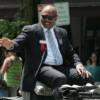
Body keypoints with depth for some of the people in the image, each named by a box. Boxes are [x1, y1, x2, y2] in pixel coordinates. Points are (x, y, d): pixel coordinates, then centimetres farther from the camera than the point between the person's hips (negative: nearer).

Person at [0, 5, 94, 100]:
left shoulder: (62, 32, 21)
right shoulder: (30, 30, 6)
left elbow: (70, 53, 22)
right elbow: (17, 43, -9)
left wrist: (78, 64, 0)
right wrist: (10, 45, -34)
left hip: (61, 68, 5)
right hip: (41, 68, -5)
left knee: (87, 78, -19)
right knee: (60, 78, -36)